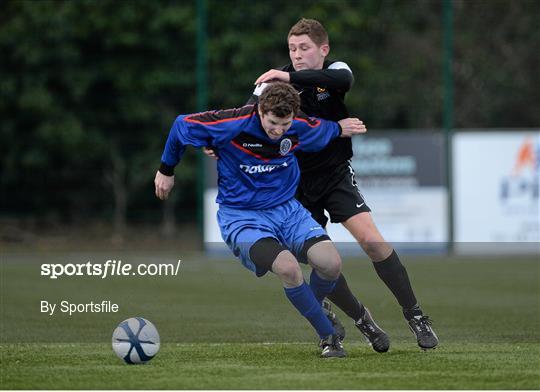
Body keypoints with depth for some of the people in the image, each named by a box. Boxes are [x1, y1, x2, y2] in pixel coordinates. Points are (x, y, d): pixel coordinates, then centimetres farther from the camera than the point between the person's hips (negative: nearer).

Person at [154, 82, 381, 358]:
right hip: (241, 217, -4)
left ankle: (314, 307, 16)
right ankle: (328, 337, -11)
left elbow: (322, 130, 22)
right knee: (288, 267, -30)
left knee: (331, 263, -19)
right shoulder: (232, 125, -21)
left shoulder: (301, 128, -8)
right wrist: (166, 170, 8)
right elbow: (182, 125, -3)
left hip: (287, 209, 4)